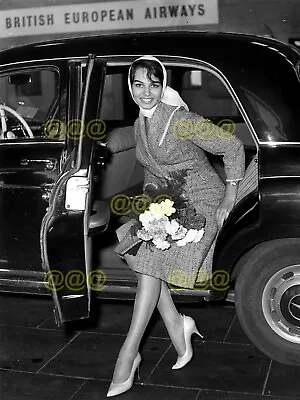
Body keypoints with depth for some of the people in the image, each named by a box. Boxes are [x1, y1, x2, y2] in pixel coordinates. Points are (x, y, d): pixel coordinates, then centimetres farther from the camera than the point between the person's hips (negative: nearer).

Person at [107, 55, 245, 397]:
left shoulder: (182, 122, -17)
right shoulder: (139, 125, 6)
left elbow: (233, 148, -10)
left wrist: (230, 195, -8)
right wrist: (151, 188, 7)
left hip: (202, 202, -7)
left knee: (152, 261, -21)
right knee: (142, 255, -16)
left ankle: (129, 353, -16)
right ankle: (177, 325, 0)